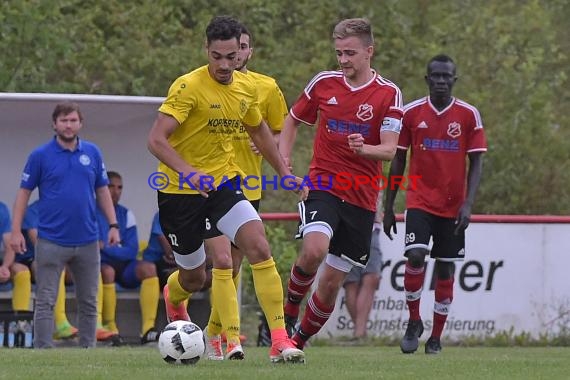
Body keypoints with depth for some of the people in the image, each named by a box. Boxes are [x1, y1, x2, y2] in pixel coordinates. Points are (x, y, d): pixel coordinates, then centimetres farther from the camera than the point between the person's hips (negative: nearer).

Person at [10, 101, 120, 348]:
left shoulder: (92, 153, 7)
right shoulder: (40, 155, -2)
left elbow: (102, 191, 13)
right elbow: (24, 192, 0)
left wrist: (113, 225, 4)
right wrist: (16, 231, -7)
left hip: (87, 241, 3)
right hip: (51, 241, -3)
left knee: (89, 303, 8)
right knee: (45, 302, -4)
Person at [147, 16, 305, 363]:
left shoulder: (247, 87, 1)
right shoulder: (189, 87, -19)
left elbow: (259, 130, 21)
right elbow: (156, 140, -25)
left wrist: (284, 172, 17)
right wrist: (188, 173, -40)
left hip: (224, 182, 4)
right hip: (180, 191, -4)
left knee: (259, 247, -20)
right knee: (194, 277, 10)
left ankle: (280, 341, -20)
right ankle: (173, 297, 51)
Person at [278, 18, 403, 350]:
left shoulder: (388, 94, -3)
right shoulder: (324, 83, 3)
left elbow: (389, 150, -9)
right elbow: (293, 121, 18)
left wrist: (364, 149, -31)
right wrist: (284, 161, 3)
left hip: (362, 198, 1)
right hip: (323, 186, 0)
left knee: (333, 280, 3)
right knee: (315, 249, -29)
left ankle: (300, 340, 24)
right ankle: (289, 312, -5)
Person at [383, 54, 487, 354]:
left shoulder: (469, 115, -2)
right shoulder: (411, 113, 0)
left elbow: (476, 162, 0)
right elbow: (398, 160, 6)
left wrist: (468, 203, -12)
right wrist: (388, 207, 5)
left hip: (453, 205, 1)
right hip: (419, 201, -1)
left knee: (445, 268, 4)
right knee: (415, 256, -19)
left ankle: (436, 337, 13)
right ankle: (414, 321, 1)